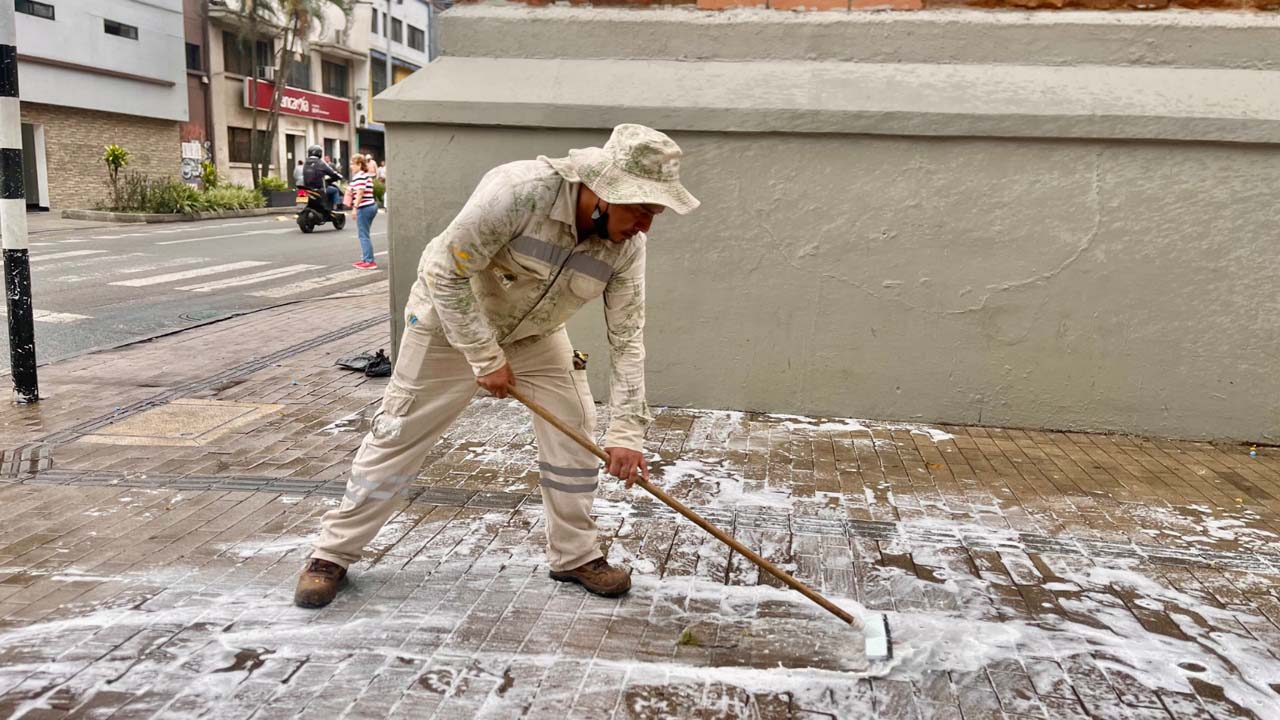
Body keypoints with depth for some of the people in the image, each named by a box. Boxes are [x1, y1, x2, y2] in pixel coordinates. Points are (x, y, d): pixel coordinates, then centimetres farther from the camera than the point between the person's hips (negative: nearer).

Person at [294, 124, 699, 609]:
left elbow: (626, 339, -15)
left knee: (576, 434, -2)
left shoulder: (627, 245, -20)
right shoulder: (519, 190, -37)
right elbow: (445, 273, -29)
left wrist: (627, 432, -21)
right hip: (452, 318, -4)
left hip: (535, 332, 5)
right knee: (399, 435, 1)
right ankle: (332, 553, 17)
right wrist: (485, 358, -25)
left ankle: (575, 556, 16)